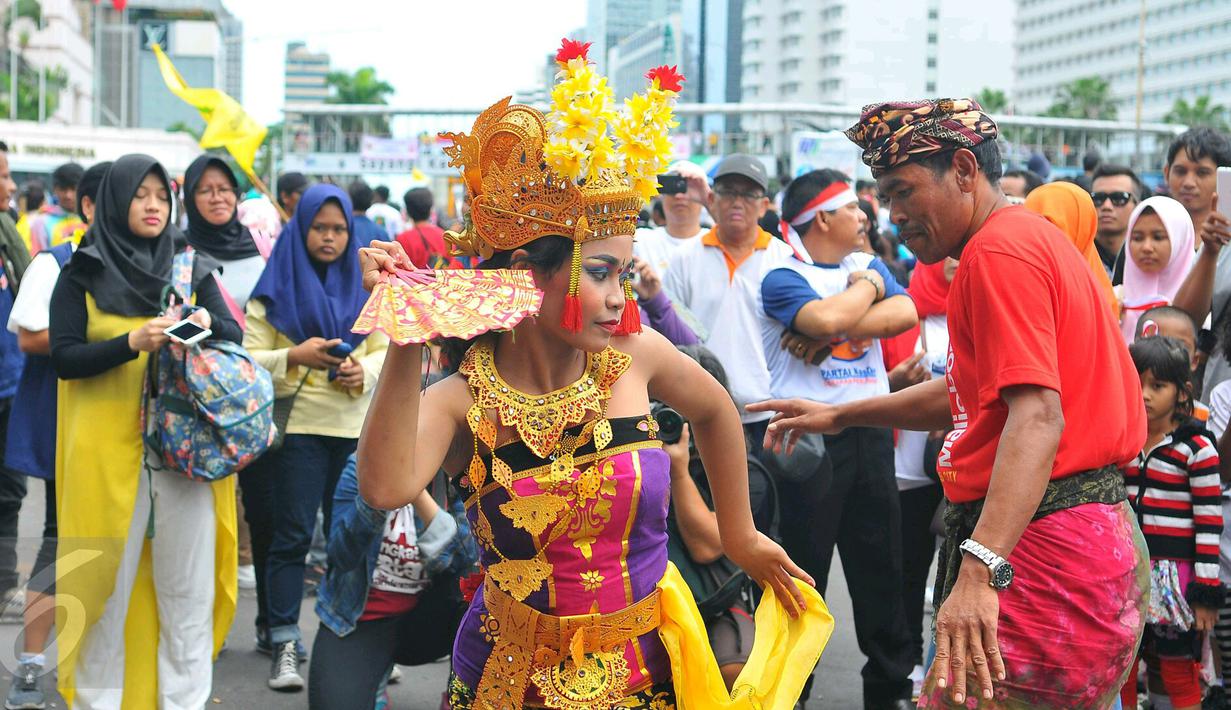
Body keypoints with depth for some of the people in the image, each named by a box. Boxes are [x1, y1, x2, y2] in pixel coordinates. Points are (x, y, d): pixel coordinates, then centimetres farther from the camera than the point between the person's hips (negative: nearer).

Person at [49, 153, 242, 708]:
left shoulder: (193, 269, 12)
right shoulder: (82, 274, 4)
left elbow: (234, 339, 5)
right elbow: (64, 358, -5)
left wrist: (207, 323, -17)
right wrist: (132, 342, -19)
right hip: (107, 448, -2)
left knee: (187, 586, 2)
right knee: (106, 584, 0)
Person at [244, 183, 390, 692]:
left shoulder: (365, 286, 12)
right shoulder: (275, 287, 3)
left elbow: (386, 351, 12)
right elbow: (250, 358, -2)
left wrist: (364, 371, -9)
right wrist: (296, 356, -18)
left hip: (355, 426, 3)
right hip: (299, 425, -3)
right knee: (291, 534, -5)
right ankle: (283, 645, -3)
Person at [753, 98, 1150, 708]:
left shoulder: (999, 252, -13)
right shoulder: (1034, 239, 21)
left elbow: (1036, 418, -26)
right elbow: (975, 392, 31)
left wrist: (979, 571, -36)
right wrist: (840, 416, 33)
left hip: (1043, 542, -11)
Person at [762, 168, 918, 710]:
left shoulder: (869, 265, 14)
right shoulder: (782, 278, -6)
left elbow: (905, 314, -5)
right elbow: (826, 319, -25)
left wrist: (829, 334, -16)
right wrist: (868, 286, -5)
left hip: (870, 434, 6)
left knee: (880, 564, 10)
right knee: (802, 569, 2)